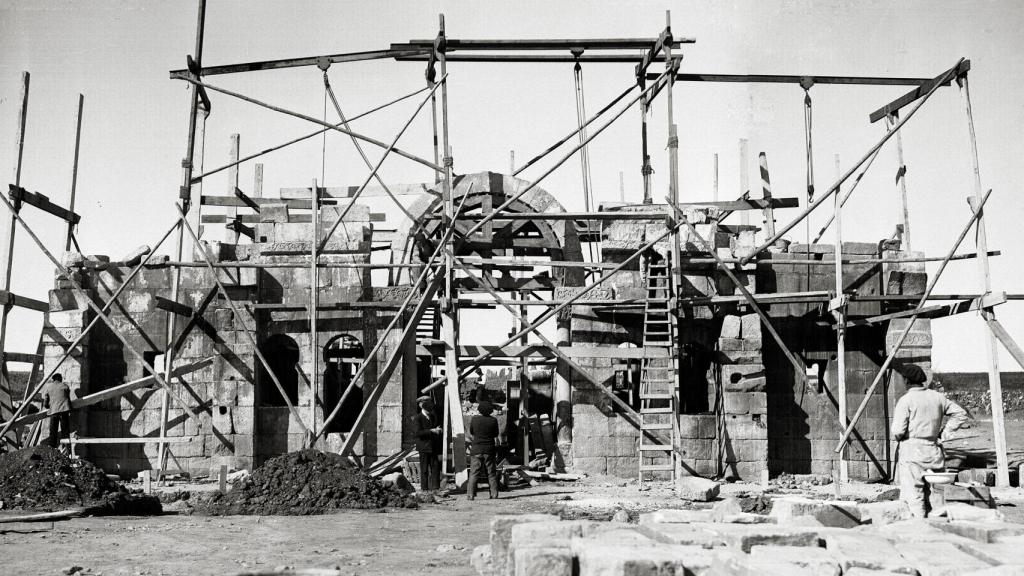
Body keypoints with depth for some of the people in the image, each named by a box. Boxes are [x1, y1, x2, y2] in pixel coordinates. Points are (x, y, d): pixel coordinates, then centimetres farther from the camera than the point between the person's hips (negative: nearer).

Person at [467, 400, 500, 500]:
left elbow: (470, 434, 8)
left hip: (477, 448, -1)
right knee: (491, 473, 8)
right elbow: (496, 437, 2)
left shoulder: (474, 419, -4)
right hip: (489, 449, 1)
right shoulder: (493, 420, -4)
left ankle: (470, 494, -6)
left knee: (473, 473, 0)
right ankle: (494, 494, 8)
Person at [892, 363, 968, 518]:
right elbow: (961, 414, 16)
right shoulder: (937, 397, 8)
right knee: (930, 496, 13)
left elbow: (897, 431, -16)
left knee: (913, 495, -4)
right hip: (934, 451, 6)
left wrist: (897, 436, 7)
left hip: (912, 452, -6)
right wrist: (943, 433, 13)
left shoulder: (906, 400, -10)